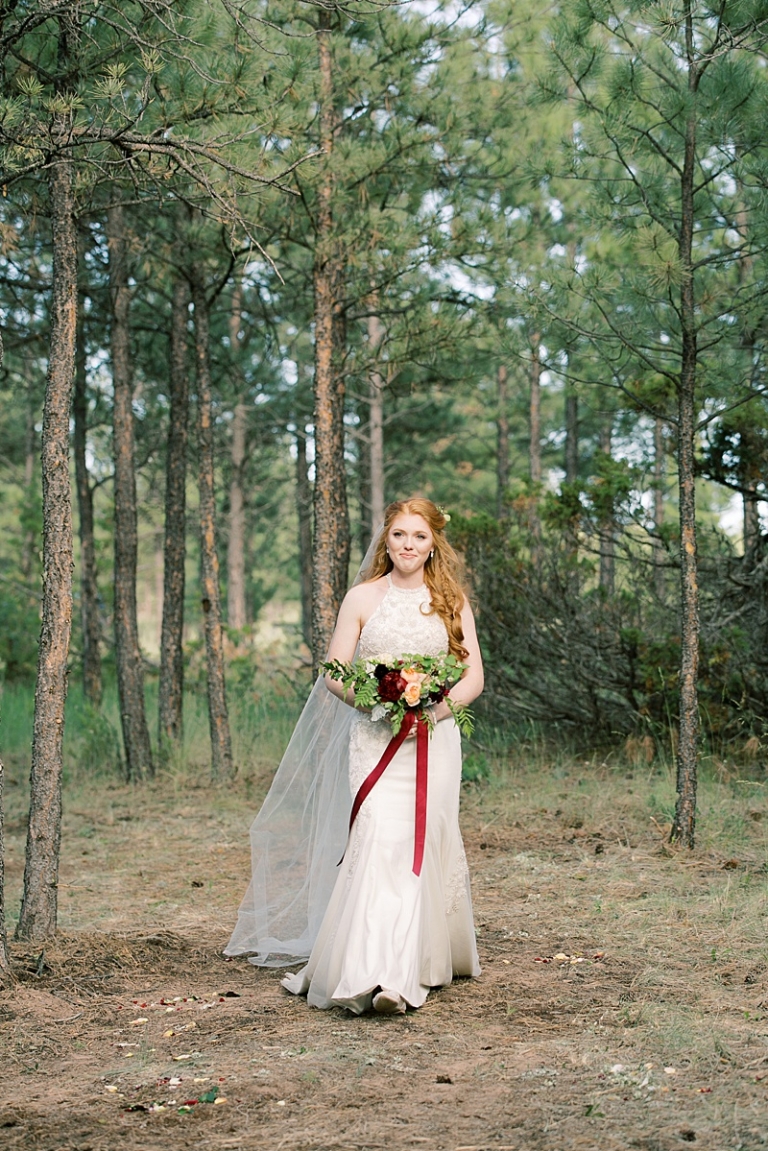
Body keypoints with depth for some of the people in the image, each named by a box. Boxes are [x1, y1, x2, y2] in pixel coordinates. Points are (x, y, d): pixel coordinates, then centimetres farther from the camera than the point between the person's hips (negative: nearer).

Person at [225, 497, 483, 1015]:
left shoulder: (451, 602, 10)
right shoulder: (363, 598, 5)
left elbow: (474, 677, 6)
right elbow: (334, 674, 3)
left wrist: (434, 709, -12)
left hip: (435, 738, 2)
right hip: (375, 738, -2)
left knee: (428, 846, 2)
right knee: (380, 841, -17)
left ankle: (428, 960, 12)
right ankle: (376, 974, -23)